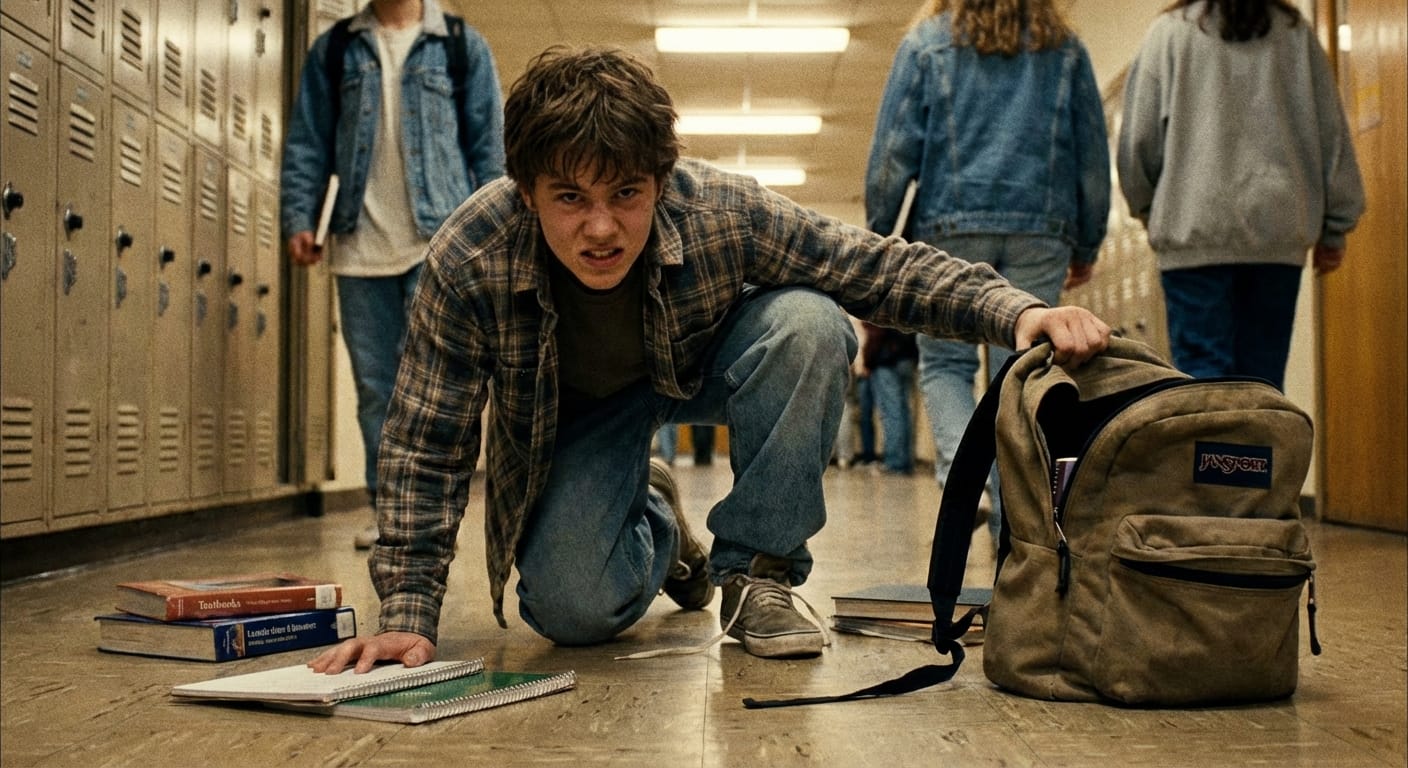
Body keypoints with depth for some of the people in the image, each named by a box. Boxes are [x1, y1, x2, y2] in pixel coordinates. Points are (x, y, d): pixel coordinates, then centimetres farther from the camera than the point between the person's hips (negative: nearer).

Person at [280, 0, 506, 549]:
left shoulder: (462, 46, 9)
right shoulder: (333, 49, 14)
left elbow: (488, 148, 7)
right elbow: (307, 143, 11)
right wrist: (298, 219, 0)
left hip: (439, 242, -2)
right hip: (360, 247, 3)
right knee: (375, 387, 6)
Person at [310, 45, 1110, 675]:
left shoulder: (724, 211, -33)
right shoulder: (467, 264, -33)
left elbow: (883, 267, -23)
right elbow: (427, 447, -23)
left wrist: (1018, 310, -38)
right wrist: (408, 614, -28)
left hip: (702, 370, 1)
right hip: (578, 410, 0)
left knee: (807, 324, -31)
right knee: (570, 610, -21)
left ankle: (755, 572, -13)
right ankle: (656, 521, 18)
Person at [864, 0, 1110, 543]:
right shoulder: (1064, 47, 16)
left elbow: (893, 150, 1)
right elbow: (1094, 154, 15)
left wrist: (877, 235, 6)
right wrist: (1087, 245, 21)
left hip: (951, 224, -2)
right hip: (1041, 231, 2)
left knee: (944, 362, 8)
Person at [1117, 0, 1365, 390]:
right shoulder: (1296, 32, 11)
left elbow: (1138, 137, 2)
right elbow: (1332, 132, 11)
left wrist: (1148, 210, 17)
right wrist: (1334, 228, 16)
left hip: (1194, 229, -3)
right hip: (1279, 230, 3)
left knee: (1201, 371, -2)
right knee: (1263, 371, 8)